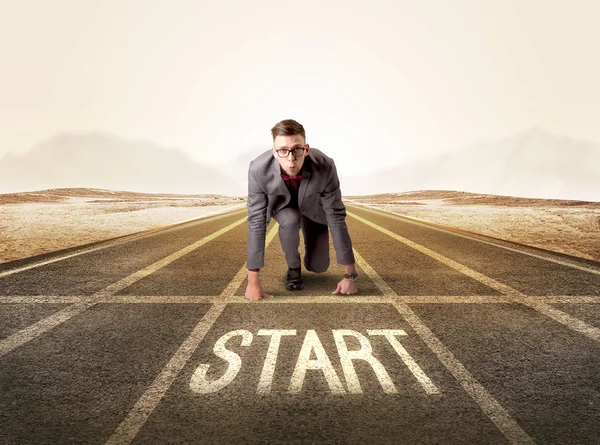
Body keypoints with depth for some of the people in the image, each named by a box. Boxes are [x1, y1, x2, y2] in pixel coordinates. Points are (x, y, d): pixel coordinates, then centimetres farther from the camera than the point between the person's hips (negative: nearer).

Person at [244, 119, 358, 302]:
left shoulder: (325, 167, -38)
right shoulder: (259, 169, -38)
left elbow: (336, 218, -30)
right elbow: (256, 222, -32)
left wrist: (350, 274, -28)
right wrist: (253, 282, -33)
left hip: (313, 206, 1)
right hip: (282, 204, 0)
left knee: (318, 267, -6)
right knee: (290, 220, -35)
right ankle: (293, 267, -4)